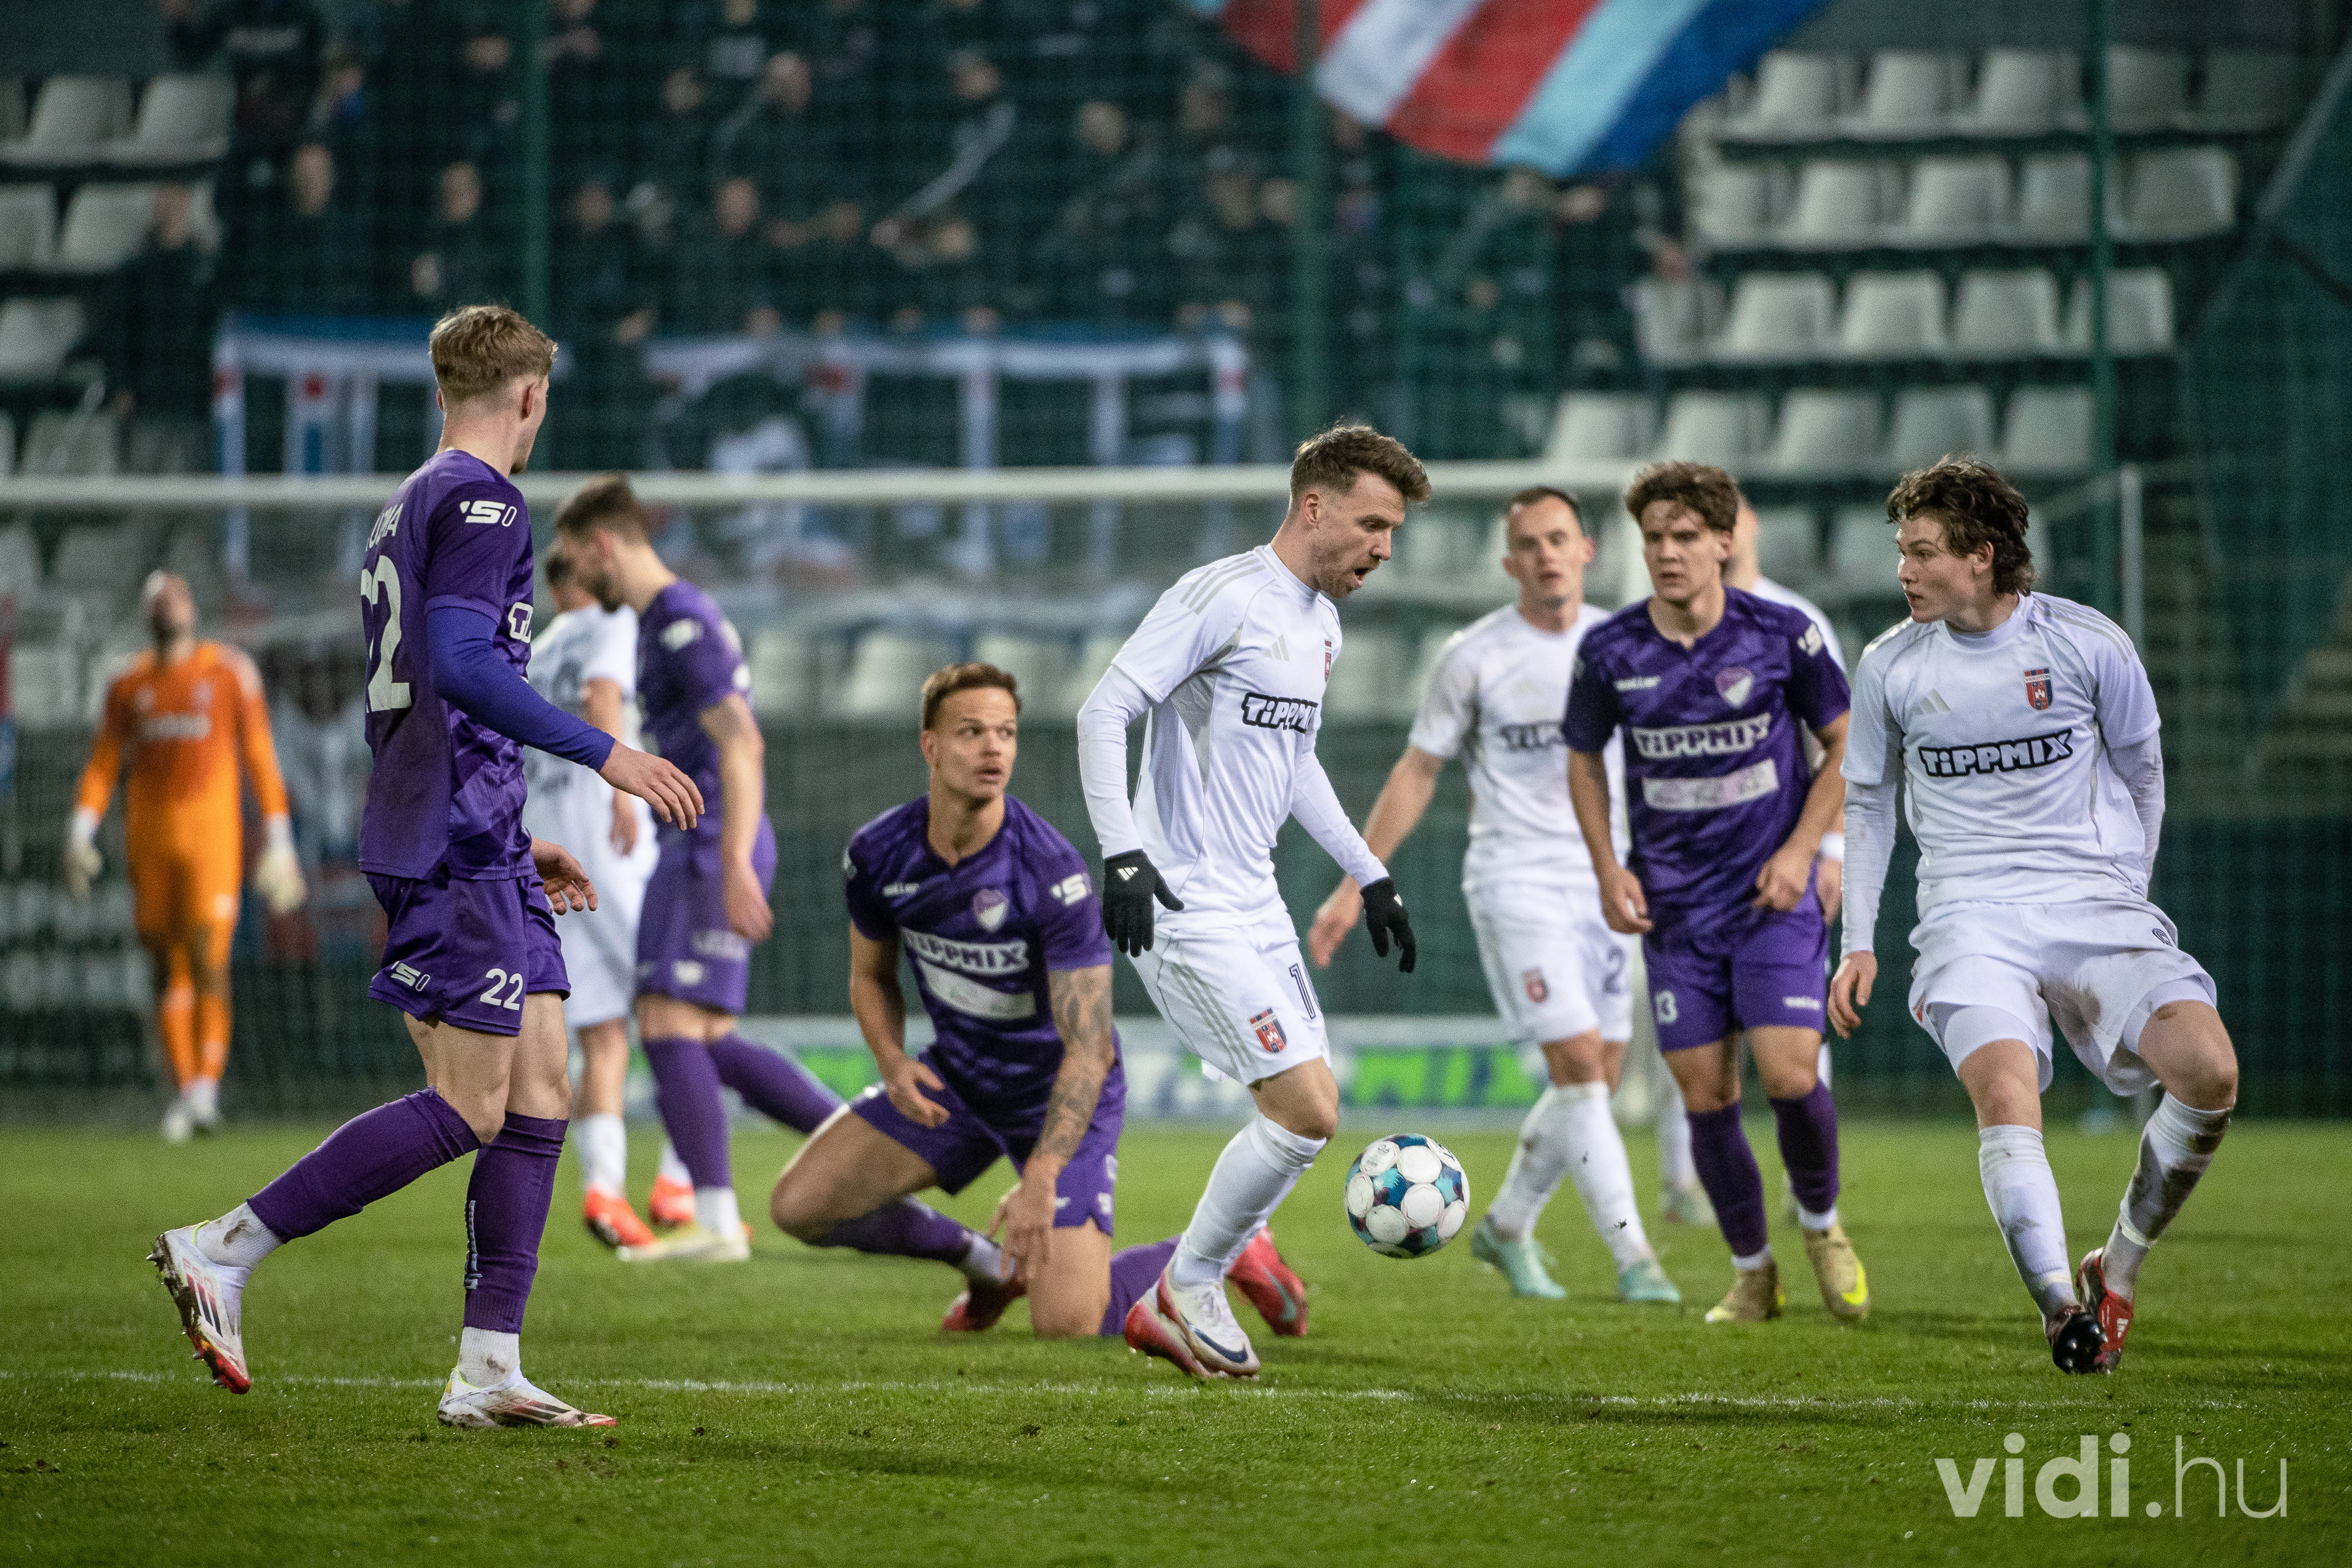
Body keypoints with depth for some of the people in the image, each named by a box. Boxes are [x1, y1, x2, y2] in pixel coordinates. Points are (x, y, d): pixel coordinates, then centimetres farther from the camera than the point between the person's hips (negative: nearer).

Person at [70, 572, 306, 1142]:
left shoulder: (230, 672, 3)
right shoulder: (129, 687, 11)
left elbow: (261, 759, 4)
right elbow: (102, 768, 11)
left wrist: (278, 843, 0)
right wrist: (79, 835, -2)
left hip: (212, 833, -3)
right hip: (149, 834, 3)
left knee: (208, 955, -16)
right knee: (169, 967, 4)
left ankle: (207, 1086, -18)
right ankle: (184, 1092, 9)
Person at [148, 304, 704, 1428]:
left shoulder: (408, 509, 22)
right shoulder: (479, 503, -8)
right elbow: (460, 664, -22)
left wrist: (515, 842, 29)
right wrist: (607, 755, -22)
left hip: (470, 844, 10)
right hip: (454, 846, -10)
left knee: (541, 1094, 5)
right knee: (468, 1110, -11)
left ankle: (488, 1369, 1)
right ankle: (223, 1251, -10)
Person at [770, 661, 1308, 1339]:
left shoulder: (1051, 871, -28)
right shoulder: (878, 853, -12)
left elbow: (1088, 1049, -28)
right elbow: (872, 976, 8)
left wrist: (1039, 1180, -39)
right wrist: (894, 1063, -13)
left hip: (1057, 1094, -5)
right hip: (954, 1080, 5)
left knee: (1067, 1325, -18)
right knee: (800, 1205, -6)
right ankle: (984, 1261, 19)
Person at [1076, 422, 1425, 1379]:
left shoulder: (1321, 623, 15)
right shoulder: (1224, 597, -13)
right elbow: (1103, 713, -17)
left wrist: (1368, 874, 27)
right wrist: (1123, 855, -25)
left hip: (1255, 906, 10)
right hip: (1189, 908, -10)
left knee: (1309, 1115, 8)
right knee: (1308, 1112, -15)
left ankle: (1172, 1308, 16)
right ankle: (1189, 1285, 3)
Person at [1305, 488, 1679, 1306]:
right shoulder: (1475, 656, -4)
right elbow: (1418, 772, 2)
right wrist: (1355, 885, 1)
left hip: (1603, 882, 4)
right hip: (1515, 883, -4)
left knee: (1598, 1078, 4)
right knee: (1578, 1063, -15)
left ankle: (1507, 1226, 25)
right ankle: (1632, 1258, -14)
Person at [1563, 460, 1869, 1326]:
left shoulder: (1781, 635, -7)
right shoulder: (1610, 651, -2)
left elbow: (1846, 743, 5)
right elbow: (1585, 758, 14)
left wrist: (1800, 849, -6)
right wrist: (1608, 869, 3)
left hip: (1774, 896, -2)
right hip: (1674, 906, 2)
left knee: (1790, 1075, -14)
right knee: (1705, 1095, 0)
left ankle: (1821, 1222, 14)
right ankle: (1751, 1272, 17)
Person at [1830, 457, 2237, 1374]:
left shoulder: (2089, 645, 0)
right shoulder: (1891, 665, 6)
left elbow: (2141, 776, 14)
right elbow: (1867, 801, 19)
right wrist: (1858, 944, 14)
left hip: (2093, 903, 0)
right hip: (1970, 917, 0)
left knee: (2209, 1071, -22)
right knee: (2004, 1094, -30)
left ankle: (2118, 1270, -3)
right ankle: (2061, 1305, -38)